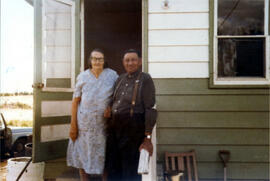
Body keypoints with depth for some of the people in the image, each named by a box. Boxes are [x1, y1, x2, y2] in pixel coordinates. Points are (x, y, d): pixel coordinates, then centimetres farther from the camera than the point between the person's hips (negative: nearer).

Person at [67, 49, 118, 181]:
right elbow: (75, 101, 2)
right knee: (83, 155, 7)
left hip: (103, 123, 0)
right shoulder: (83, 77, 2)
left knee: (101, 154, 5)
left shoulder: (112, 75, 2)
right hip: (84, 123, 0)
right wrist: (73, 124, -3)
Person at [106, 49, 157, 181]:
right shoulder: (120, 79, 12)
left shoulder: (145, 79, -7)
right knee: (112, 169, 13)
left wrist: (148, 138, -16)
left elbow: (150, 109, -12)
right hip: (114, 127, 6)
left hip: (133, 129, -6)